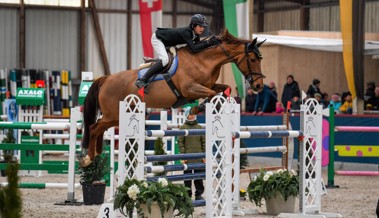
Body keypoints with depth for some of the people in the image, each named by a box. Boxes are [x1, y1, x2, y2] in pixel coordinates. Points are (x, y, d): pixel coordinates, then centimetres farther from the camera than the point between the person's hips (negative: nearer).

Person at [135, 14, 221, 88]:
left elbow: (198, 45, -5)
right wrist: (208, 43, -41)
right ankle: (142, 80, -27)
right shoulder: (186, 32, -33)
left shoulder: (195, 34, -7)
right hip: (157, 39, -10)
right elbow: (193, 49, -40)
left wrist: (211, 41, -19)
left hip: (167, 43, 10)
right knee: (164, 60, -27)